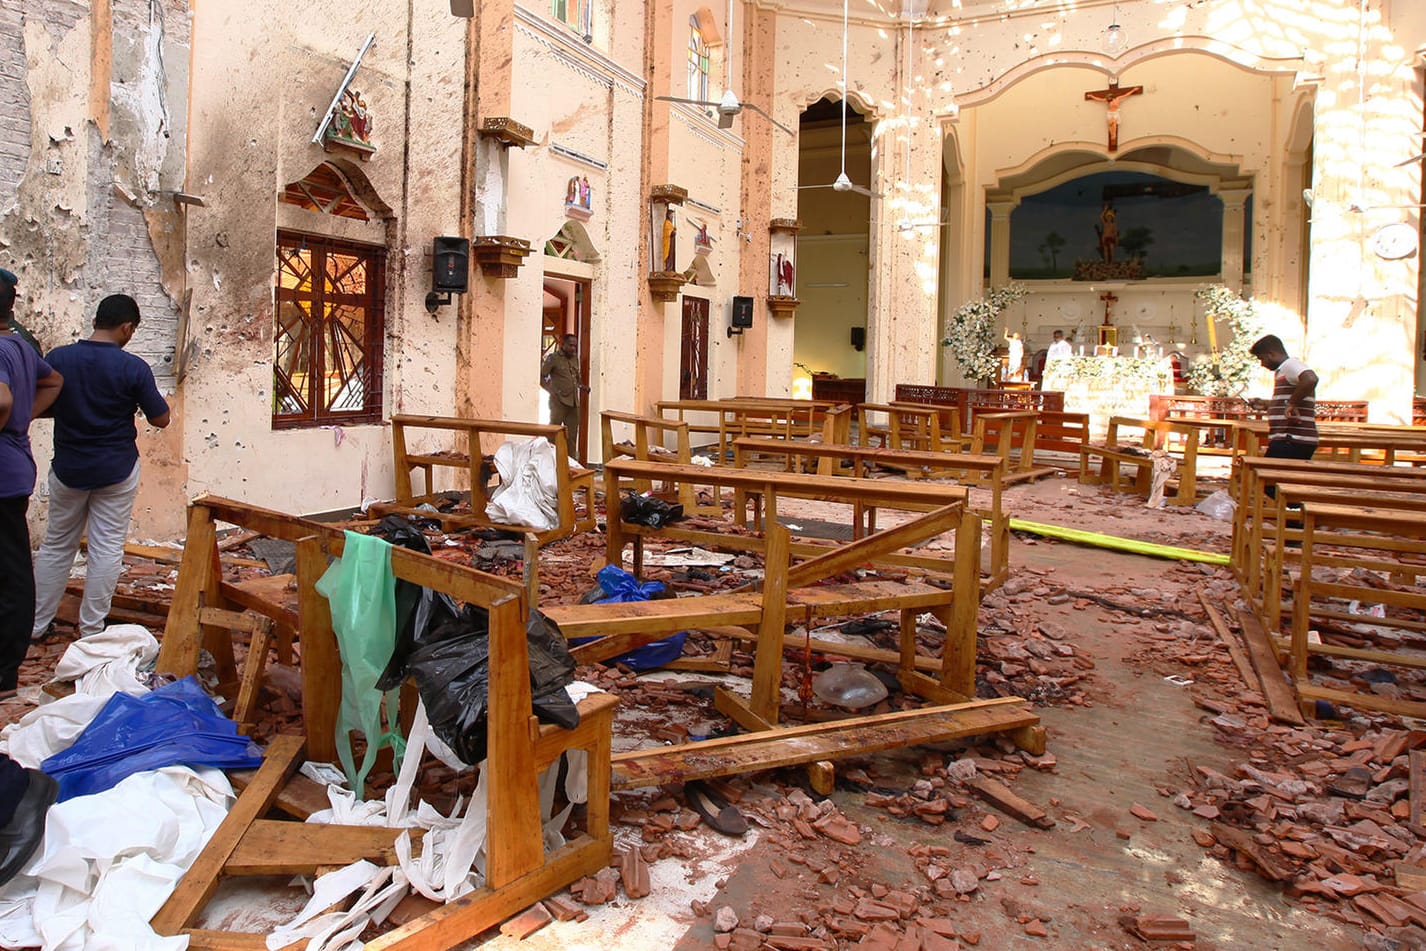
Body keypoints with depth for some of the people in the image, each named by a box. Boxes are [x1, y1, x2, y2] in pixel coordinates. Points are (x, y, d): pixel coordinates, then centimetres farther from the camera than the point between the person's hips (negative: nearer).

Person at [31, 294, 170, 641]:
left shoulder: (57, 358, -5)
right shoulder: (133, 368, -14)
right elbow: (160, 419, -7)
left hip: (67, 469, 3)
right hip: (116, 470, -3)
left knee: (56, 545, 16)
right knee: (107, 549, 5)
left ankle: (35, 624, 24)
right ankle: (91, 630, 11)